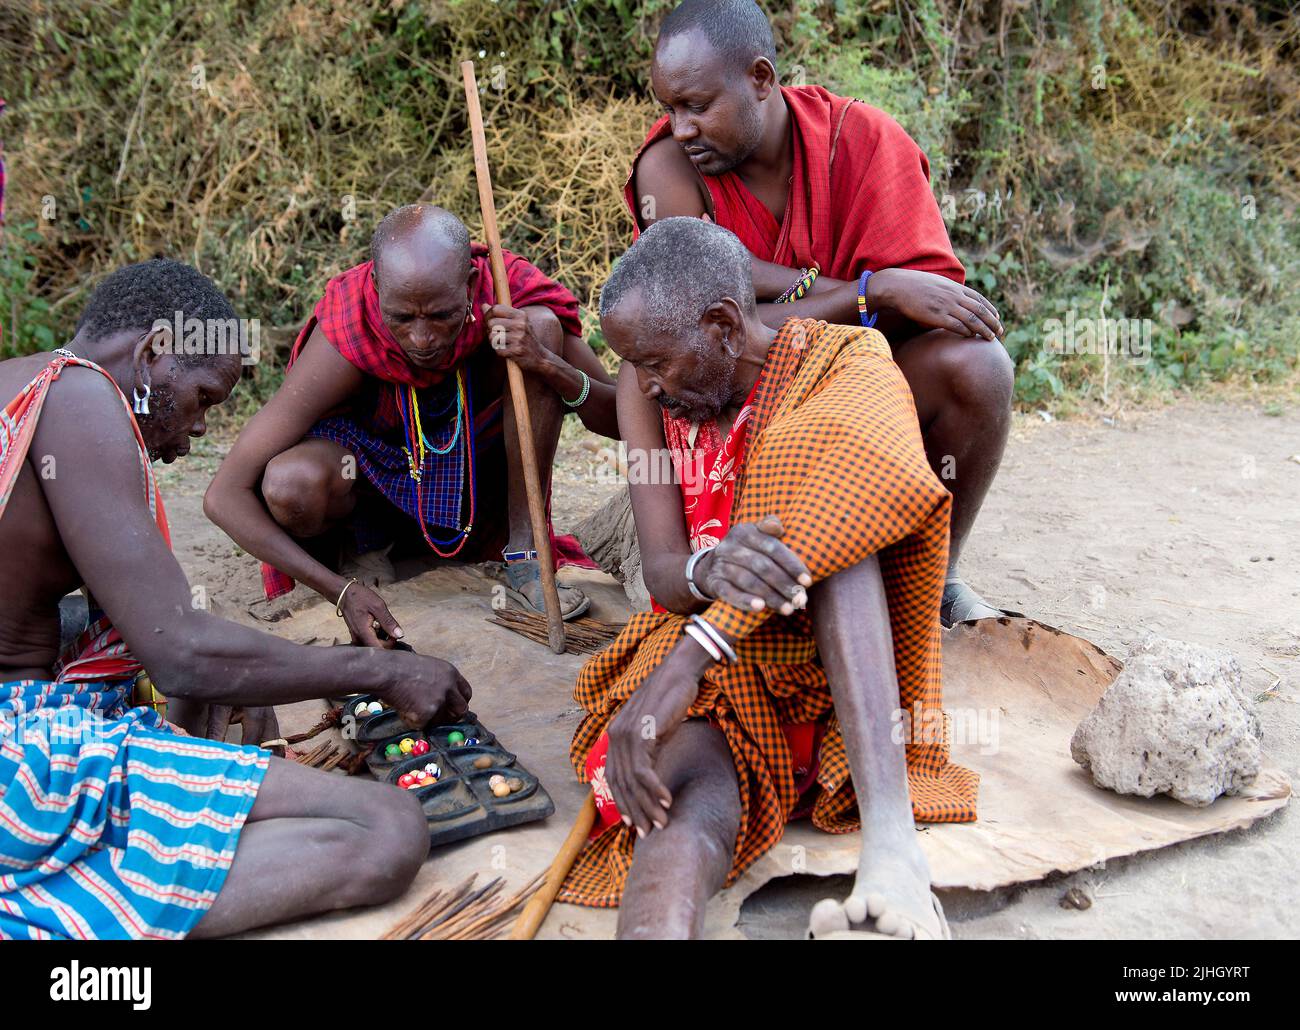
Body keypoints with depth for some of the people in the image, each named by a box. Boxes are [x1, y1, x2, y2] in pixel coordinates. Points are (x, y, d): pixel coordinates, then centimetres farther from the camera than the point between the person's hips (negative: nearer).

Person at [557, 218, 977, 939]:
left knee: (834, 523, -33)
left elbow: (839, 509, -32)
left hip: (837, 656, -2)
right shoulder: (647, 389, 1)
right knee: (689, 794, -33)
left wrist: (684, 663, -41)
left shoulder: (848, 369, -10)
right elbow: (662, 573, -8)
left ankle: (890, 838, -46)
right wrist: (710, 569, -36)